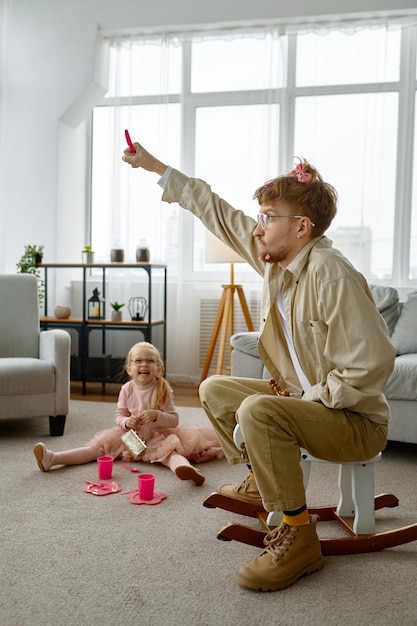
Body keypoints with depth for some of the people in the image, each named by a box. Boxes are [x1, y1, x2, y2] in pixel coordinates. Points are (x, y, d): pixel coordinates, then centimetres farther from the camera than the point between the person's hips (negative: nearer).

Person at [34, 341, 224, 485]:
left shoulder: (163, 390, -7)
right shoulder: (127, 389, 0)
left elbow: (174, 420, -7)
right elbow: (119, 416, 5)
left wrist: (156, 415, -26)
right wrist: (126, 422, -19)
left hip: (158, 435, -3)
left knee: (170, 448, -34)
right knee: (100, 444, -11)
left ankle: (184, 466, -68)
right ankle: (53, 458, -23)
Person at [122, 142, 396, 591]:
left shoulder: (329, 275, -27)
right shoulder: (275, 258, -2)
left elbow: (373, 364, -29)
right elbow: (217, 212, 7)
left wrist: (309, 397, -19)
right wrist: (155, 167, 12)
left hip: (357, 421, -9)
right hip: (302, 397, 9)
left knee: (258, 411, -33)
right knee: (214, 390, 16)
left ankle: (298, 537, -16)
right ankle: (260, 484, 28)